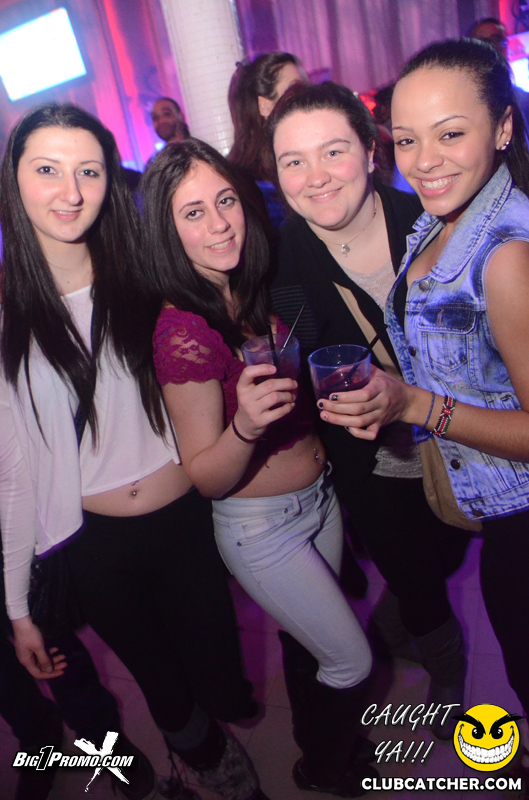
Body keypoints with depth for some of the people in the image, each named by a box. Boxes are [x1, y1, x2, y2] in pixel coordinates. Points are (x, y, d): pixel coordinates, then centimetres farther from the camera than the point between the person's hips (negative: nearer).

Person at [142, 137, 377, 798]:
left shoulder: (258, 291, -4)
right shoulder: (183, 329, -26)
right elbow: (206, 478, -21)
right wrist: (245, 426, -39)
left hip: (319, 498, 6)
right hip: (260, 526, -6)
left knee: (309, 639, 25)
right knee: (351, 660, 10)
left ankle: (318, 741, 54)